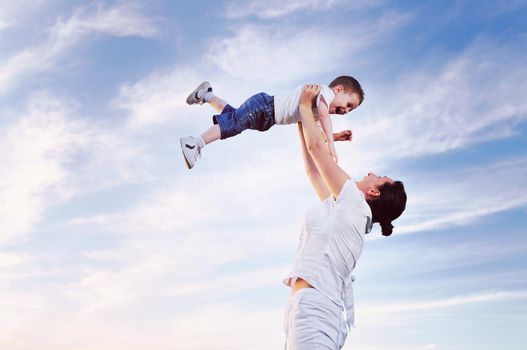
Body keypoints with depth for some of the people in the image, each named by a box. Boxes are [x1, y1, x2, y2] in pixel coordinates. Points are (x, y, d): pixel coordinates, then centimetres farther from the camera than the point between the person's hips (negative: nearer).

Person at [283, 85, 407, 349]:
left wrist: (305, 104, 17)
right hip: (312, 307, 9)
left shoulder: (355, 204, 0)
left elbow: (316, 147, 4)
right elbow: (312, 171, 32)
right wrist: (302, 124, 37)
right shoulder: (341, 209, 22)